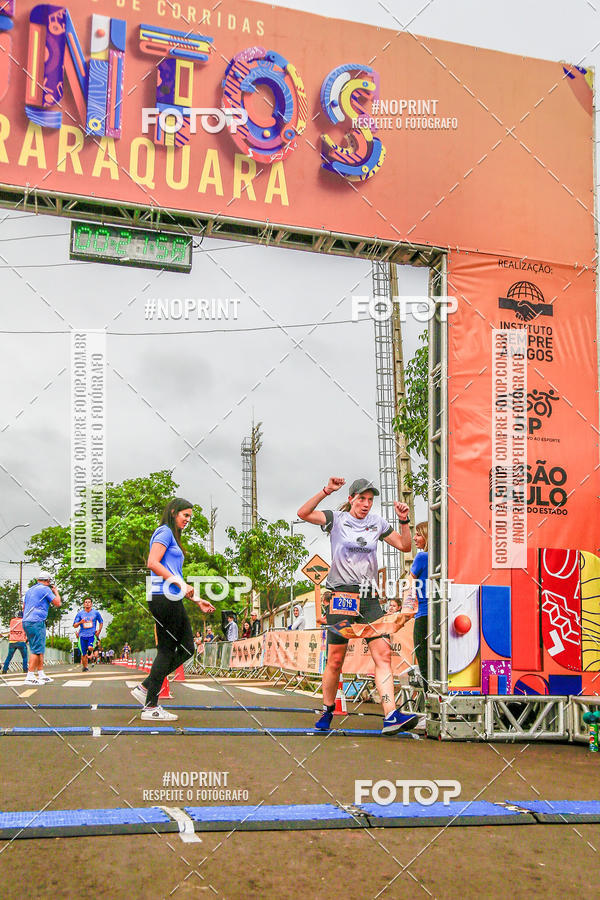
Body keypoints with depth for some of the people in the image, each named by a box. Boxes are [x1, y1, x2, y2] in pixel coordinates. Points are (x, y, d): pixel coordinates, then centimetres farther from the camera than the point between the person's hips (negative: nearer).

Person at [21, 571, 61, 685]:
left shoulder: (30, 590, 19)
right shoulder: (45, 589, -5)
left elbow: (24, 607, 24)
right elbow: (57, 603, -4)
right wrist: (56, 592, 11)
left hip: (26, 622, 9)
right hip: (36, 622, -9)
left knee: (40, 649, 14)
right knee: (37, 650, -8)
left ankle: (41, 674, 17)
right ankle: (30, 677, -13)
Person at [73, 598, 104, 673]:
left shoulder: (95, 612, 4)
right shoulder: (80, 613, 3)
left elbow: (101, 622, 18)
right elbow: (74, 625, 6)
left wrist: (98, 631, 5)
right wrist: (80, 622, -14)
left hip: (92, 634, -1)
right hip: (82, 635, 1)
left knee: (90, 648, -27)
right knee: (83, 654, 2)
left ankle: (91, 655, 6)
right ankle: (84, 667, 22)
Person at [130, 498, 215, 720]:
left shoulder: (172, 536, 25)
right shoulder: (164, 532, -4)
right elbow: (152, 563, -18)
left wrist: (196, 600, 23)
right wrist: (180, 583, -17)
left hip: (172, 600, 10)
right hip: (163, 598, -10)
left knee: (186, 649, 8)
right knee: (167, 650, -5)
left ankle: (145, 688, 12)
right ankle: (151, 706, 2)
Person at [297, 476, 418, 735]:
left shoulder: (377, 523, 13)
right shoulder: (337, 519, 1)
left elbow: (405, 546, 18)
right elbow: (303, 513, -13)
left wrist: (404, 521, 3)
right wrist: (327, 490, -20)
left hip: (369, 599, 3)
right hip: (341, 597, -3)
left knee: (383, 655, -11)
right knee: (335, 661, 3)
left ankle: (391, 717, -16)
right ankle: (327, 712, 24)